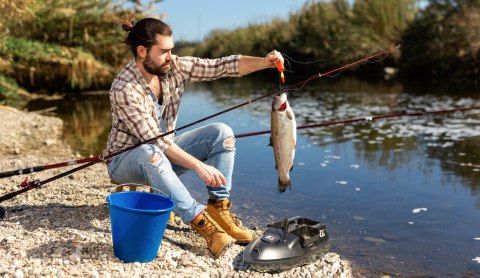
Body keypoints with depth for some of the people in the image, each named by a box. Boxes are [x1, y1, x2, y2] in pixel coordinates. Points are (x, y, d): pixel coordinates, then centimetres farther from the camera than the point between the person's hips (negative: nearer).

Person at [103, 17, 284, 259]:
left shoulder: (174, 67, -9)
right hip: (126, 160, -6)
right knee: (150, 153, -41)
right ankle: (199, 220, -37)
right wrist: (199, 166, -36)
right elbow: (154, 141, -32)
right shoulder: (124, 89, -27)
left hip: (164, 154, 6)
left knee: (221, 132, -12)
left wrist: (264, 62, -28)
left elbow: (221, 67, -13)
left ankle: (219, 208, -15)